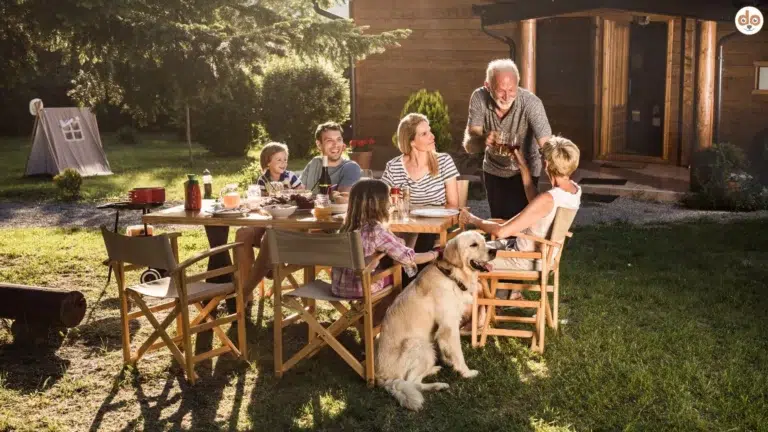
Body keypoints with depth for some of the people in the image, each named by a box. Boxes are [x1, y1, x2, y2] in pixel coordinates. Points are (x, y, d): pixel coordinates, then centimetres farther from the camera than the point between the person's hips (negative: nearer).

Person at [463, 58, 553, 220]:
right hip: (493, 170, 3)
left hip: (524, 171, -3)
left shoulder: (531, 103, -30)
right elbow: (468, 145, -23)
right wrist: (483, 140, -47)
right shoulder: (479, 98, -22)